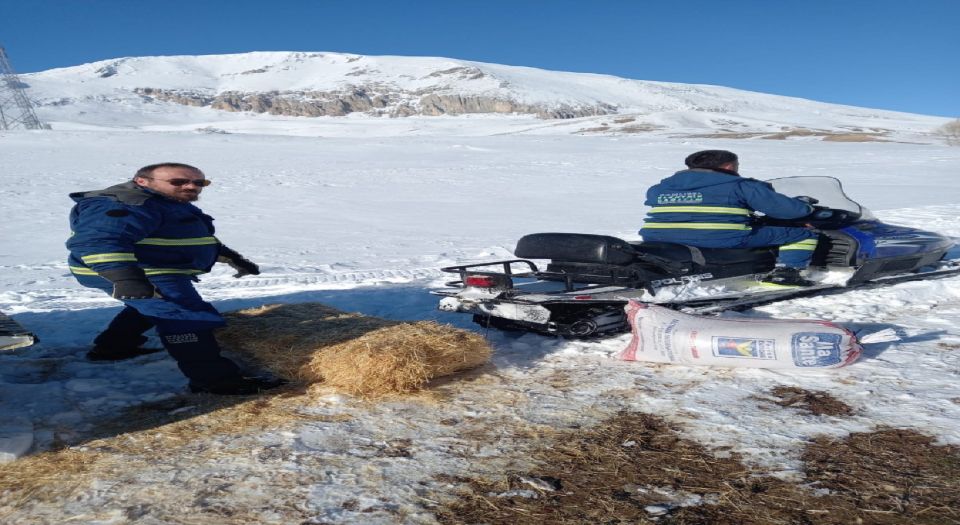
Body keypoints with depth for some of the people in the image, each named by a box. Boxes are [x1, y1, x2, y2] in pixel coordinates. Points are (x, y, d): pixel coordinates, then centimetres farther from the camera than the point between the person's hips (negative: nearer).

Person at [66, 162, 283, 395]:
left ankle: (110, 348, 46)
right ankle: (215, 379, -15)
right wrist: (124, 276, -50)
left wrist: (233, 258, 27)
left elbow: (197, 238, 27)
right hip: (144, 278, -11)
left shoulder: (172, 203, 14)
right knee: (187, 318, -15)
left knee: (149, 308, 34)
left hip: (155, 274, 11)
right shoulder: (124, 206, -22)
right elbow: (96, 241, -36)